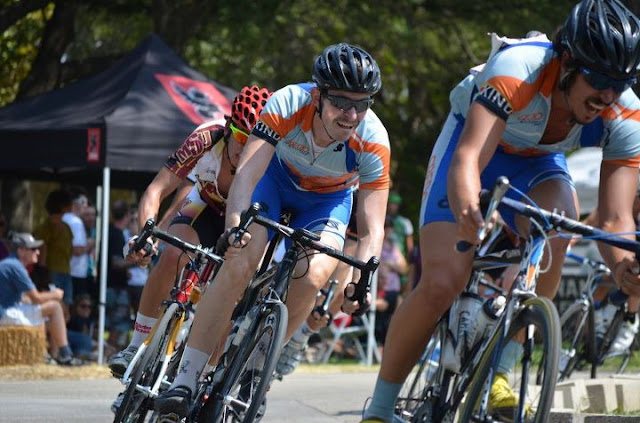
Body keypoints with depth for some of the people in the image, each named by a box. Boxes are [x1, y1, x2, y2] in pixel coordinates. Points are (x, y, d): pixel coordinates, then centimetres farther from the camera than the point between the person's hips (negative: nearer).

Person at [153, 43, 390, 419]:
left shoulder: (373, 141, -32)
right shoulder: (288, 105, -34)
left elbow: (372, 228, -29)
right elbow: (246, 173, -40)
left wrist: (361, 280, -47)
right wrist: (235, 227, -58)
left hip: (328, 200, 1)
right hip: (277, 178, 0)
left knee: (312, 277, -26)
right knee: (239, 262, -24)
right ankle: (187, 379, -21)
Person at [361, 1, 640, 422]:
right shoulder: (517, 69, -40)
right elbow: (469, 158, -50)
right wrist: (467, 211, -73)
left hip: (536, 163, 3)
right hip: (477, 140, -3)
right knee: (441, 285, -17)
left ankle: (498, 370, -20)